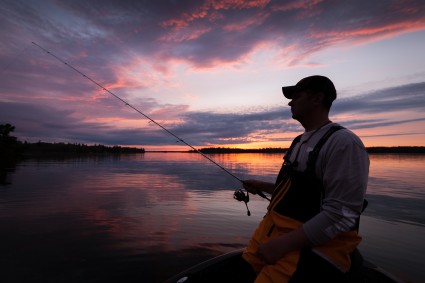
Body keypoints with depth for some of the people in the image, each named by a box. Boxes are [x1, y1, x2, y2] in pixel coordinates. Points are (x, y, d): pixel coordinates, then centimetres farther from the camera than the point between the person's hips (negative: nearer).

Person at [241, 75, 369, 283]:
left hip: (314, 246, -7)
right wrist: (262, 186, 12)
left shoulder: (344, 143, -16)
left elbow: (340, 216, -22)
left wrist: (284, 243, -22)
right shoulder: (300, 141, 12)